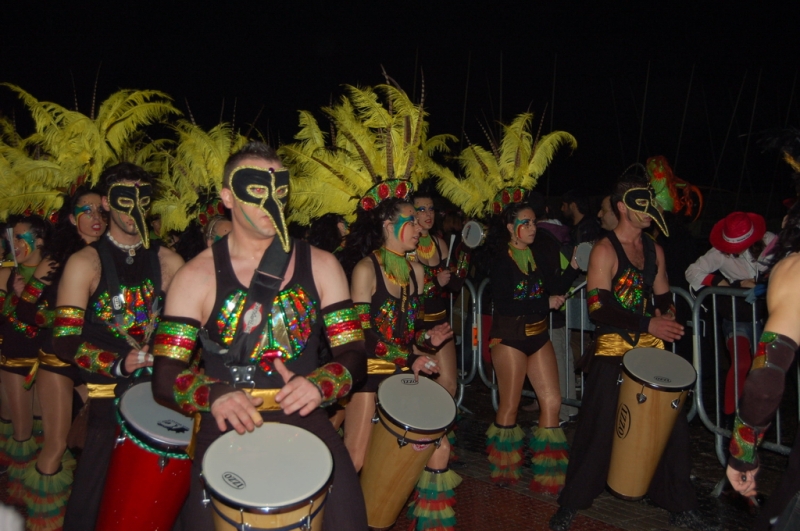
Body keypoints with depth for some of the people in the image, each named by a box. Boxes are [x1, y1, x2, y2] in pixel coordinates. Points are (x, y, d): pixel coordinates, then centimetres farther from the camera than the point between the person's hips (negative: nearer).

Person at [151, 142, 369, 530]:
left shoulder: (320, 266, 4)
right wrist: (213, 394, -25)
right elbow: (165, 376, -4)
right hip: (226, 426, 0)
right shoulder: (197, 276, 0)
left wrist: (319, 384, -18)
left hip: (303, 420, 1)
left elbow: (353, 354, 3)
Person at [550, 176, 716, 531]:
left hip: (652, 349, 6)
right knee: (600, 431, 0)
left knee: (672, 427, 8)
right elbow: (598, 309, -16)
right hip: (614, 351, -6)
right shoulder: (605, 250, -8)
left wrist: (666, 315, -1)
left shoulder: (654, 250, 13)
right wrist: (648, 324, -19)